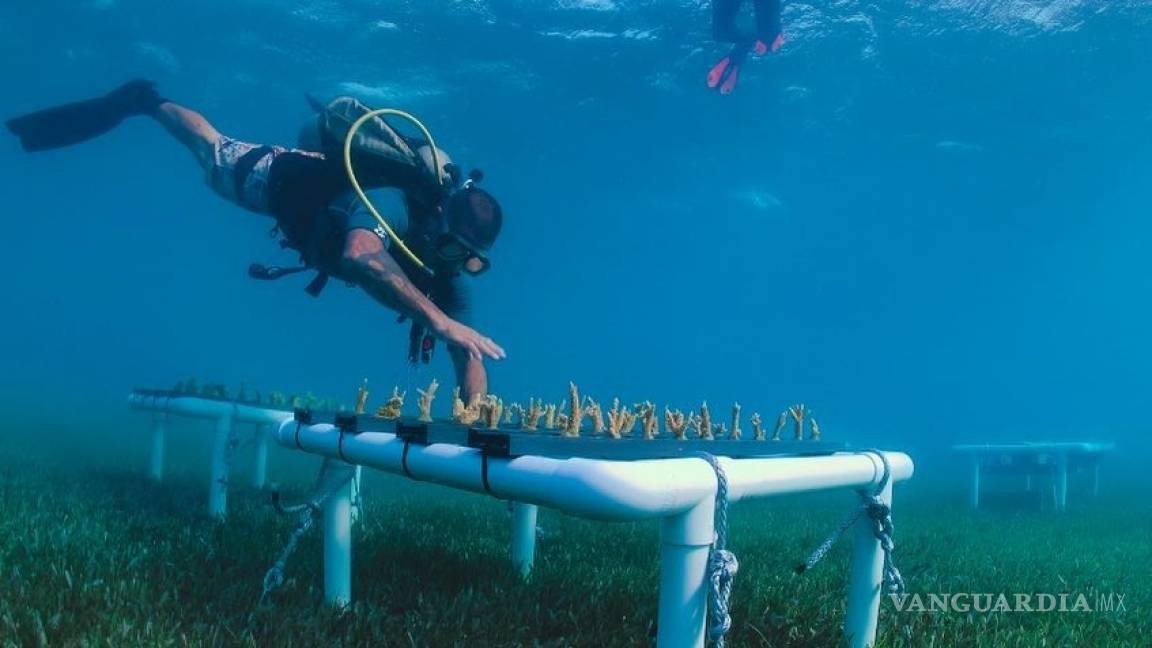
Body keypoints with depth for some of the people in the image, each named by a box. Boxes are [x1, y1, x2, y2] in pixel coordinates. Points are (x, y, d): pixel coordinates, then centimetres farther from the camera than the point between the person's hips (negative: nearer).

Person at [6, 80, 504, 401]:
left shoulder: (446, 266, -31)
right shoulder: (393, 204, -50)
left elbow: (468, 357, -34)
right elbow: (360, 255, -75)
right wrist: (438, 321, -83)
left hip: (332, 193, 5)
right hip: (285, 178, -5)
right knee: (211, 153, 23)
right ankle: (141, 100, 51)